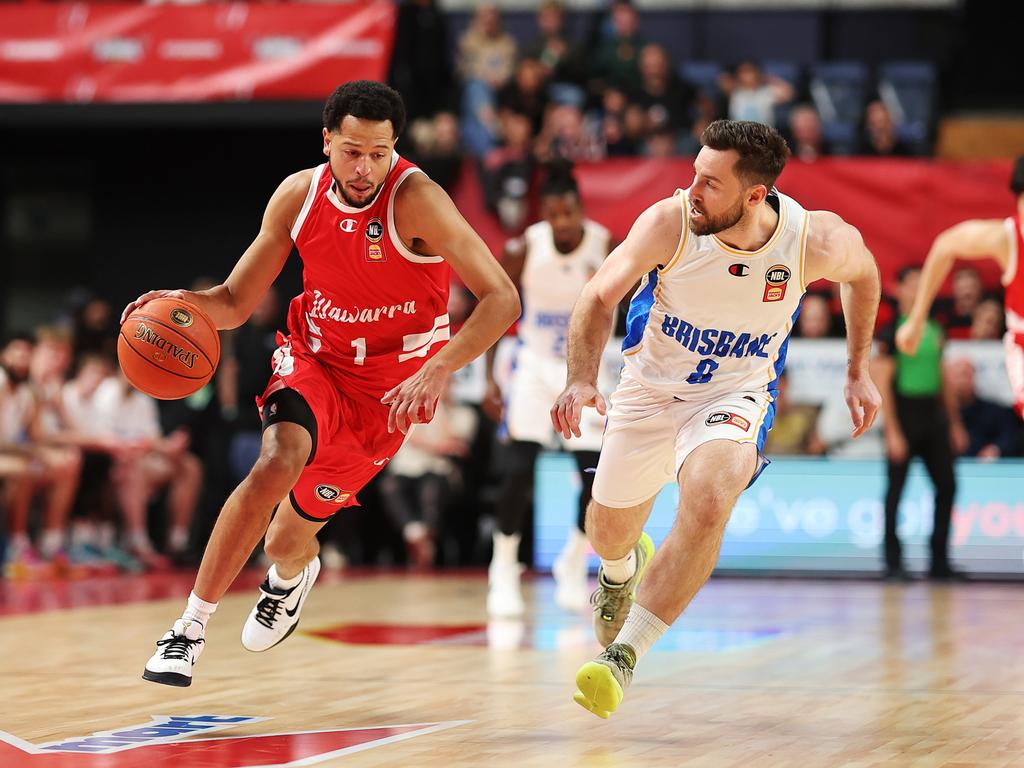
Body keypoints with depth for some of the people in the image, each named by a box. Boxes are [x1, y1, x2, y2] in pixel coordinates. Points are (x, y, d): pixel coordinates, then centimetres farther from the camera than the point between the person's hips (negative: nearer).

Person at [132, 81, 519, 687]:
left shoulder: (415, 200, -23)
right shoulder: (299, 195, -10)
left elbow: (502, 299, -28)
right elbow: (235, 304, 0)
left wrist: (437, 370, -40)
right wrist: (185, 302, -23)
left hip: (386, 386, -2)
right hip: (316, 361, 2)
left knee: (287, 541, 7)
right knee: (277, 462, -31)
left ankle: (294, 573, 49)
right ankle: (191, 627, -20)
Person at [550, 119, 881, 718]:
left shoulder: (815, 241, -23)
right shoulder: (671, 223, -25)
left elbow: (863, 272, 1)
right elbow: (600, 297, -18)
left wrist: (859, 371, 8)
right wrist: (582, 380, -35)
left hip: (736, 395, -2)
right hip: (650, 385, 2)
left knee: (708, 502, -32)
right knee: (609, 528, 18)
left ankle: (622, 657, -25)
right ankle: (622, 568, 59)